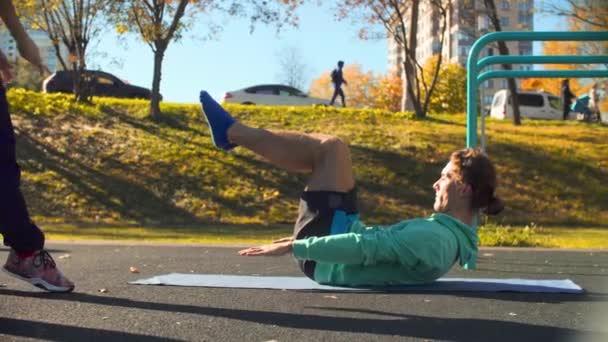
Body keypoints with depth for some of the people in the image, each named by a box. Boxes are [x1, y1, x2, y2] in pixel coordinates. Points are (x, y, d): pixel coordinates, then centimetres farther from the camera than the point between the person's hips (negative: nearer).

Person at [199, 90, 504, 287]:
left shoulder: (435, 238, -25)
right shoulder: (456, 235, 5)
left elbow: (368, 248, -31)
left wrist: (293, 246, -29)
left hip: (324, 260, -9)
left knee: (331, 148, -9)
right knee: (327, 151, 11)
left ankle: (232, 132, 4)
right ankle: (235, 135, 15)